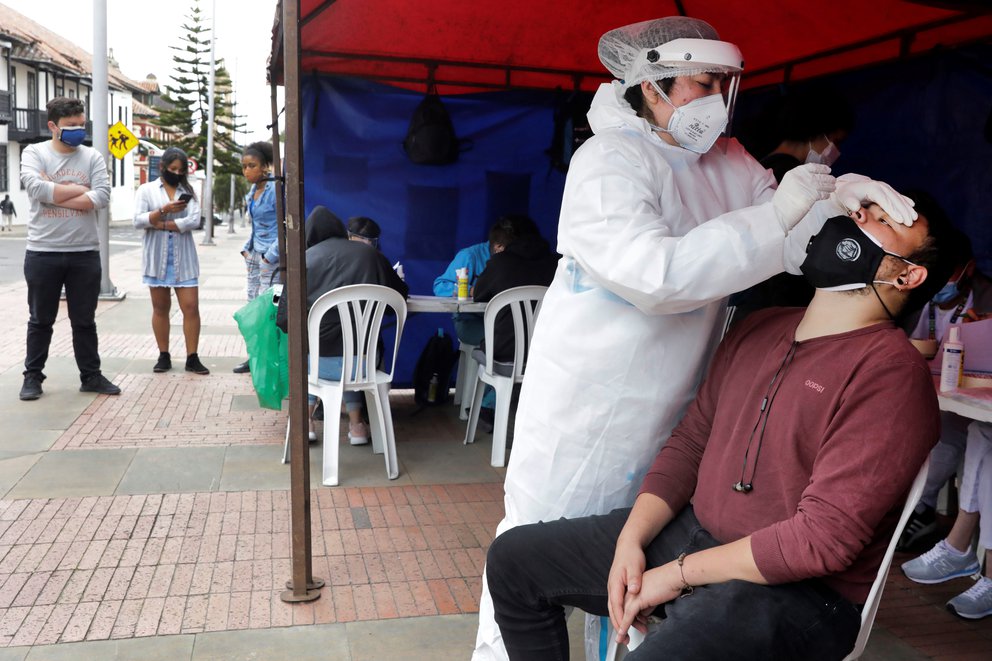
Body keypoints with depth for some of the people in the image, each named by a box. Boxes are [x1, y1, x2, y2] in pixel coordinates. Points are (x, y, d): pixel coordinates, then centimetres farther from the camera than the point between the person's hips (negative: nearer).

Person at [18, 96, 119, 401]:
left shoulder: (92, 156, 4)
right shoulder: (34, 153, 0)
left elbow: (102, 197, -11)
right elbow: (35, 187, -18)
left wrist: (54, 194, -13)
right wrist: (79, 189, -11)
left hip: (85, 253, 1)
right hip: (43, 252, -1)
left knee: (84, 320, 11)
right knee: (41, 320, 10)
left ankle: (91, 376, 21)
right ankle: (32, 376, 22)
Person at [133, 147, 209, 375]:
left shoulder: (188, 191, 9)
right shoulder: (146, 190, 7)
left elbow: (194, 221, -7)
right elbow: (138, 221, -5)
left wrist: (159, 224, -9)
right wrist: (164, 210, -18)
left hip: (183, 259, 0)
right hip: (156, 258, 0)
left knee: (191, 307, -5)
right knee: (160, 307, 6)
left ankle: (192, 358, 0)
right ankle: (164, 356, 14)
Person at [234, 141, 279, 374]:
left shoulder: (275, 190, -14)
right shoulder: (252, 191, 12)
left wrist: (270, 256, -17)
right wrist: (247, 248, 15)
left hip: (271, 257, -9)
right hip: (255, 254, 9)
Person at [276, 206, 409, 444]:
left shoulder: (305, 258, 1)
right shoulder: (369, 253, 5)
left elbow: (284, 320, 0)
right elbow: (400, 293, 15)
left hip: (321, 363, -1)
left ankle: (307, 420, 26)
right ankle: (356, 424, 25)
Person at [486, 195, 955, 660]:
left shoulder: (890, 372, -15)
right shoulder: (761, 329, 9)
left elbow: (823, 537, -20)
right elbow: (689, 443, 10)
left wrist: (677, 574, -15)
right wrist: (631, 541, -4)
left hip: (795, 590, -7)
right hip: (690, 533, 8)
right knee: (514, 558, 6)